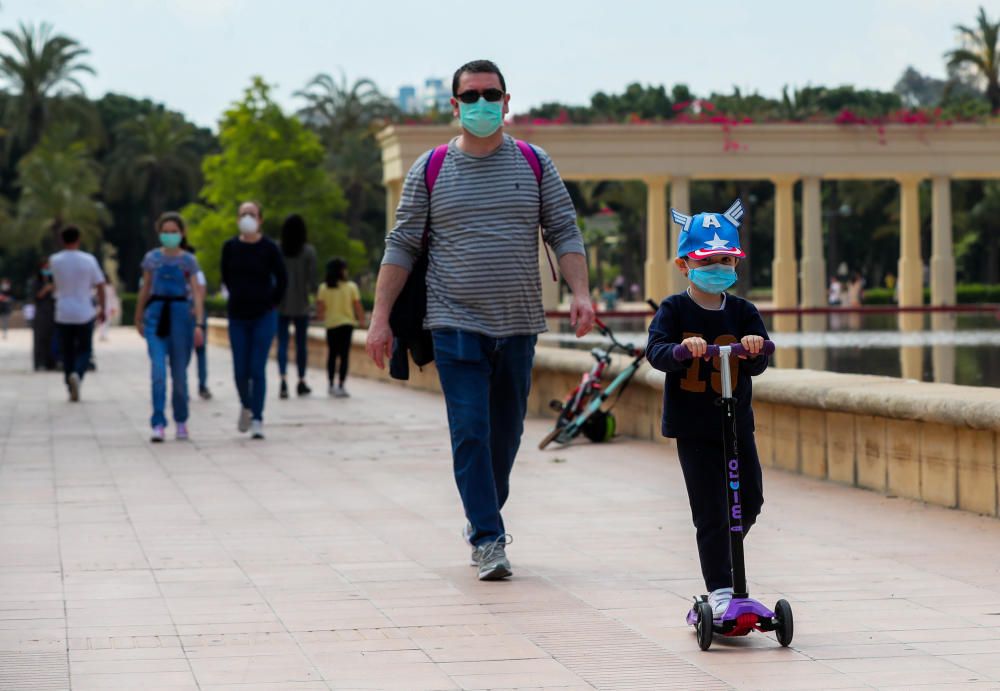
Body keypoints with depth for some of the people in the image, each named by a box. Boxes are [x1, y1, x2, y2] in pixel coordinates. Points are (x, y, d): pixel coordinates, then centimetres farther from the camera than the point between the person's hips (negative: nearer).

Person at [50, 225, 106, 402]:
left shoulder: (55, 260, -5)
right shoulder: (89, 260, -6)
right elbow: (100, 285, -1)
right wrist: (102, 309, 10)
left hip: (63, 314, 1)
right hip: (85, 313, -1)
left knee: (67, 352, 10)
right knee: (84, 350, 10)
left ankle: (73, 391, 7)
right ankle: (77, 374, -19)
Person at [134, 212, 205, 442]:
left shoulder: (188, 260, 3)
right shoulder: (152, 258, 7)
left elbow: (196, 294, -3)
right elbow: (144, 291, 16)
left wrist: (199, 324, -14)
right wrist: (138, 319, 19)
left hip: (181, 314, 0)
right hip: (156, 315, 0)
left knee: (179, 373, 6)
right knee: (158, 371, -13)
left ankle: (181, 421, 24)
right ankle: (158, 425, -16)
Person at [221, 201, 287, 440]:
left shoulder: (269, 248, -7)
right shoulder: (230, 247, 0)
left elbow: (282, 280, 2)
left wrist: (271, 304, 5)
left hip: (264, 316, -3)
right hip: (238, 317, 3)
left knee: (258, 370, -8)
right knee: (240, 371, 4)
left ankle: (257, 420, -3)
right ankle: (246, 406, 32)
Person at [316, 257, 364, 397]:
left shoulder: (324, 288, -3)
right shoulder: (351, 287, -7)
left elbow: (320, 306, -4)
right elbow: (357, 306, -6)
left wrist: (321, 317, 15)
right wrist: (361, 319, 9)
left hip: (330, 324, 2)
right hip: (347, 323, -2)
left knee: (332, 354, 15)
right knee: (344, 355, 0)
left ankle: (331, 385, 21)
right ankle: (340, 386, -7)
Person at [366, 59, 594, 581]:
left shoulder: (535, 164, 7)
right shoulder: (430, 170, 3)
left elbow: (565, 233, 6)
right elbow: (402, 246, 3)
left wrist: (580, 293, -10)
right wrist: (380, 318, -2)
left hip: (518, 324, 2)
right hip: (456, 323, -2)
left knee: (505, 433, 9)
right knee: (470, 431, -11)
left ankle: (483, 520, 29)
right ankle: (488, 539, -9)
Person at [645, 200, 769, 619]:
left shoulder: (742, 312, 2)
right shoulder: (674, 310, -5)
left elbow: (756, 366, -6)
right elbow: (655, 351, -19)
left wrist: (754, 348, -28)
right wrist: (683, 349, -39)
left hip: (736, 422, 4)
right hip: (692, 426, -4)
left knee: (750, 502, 13)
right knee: (711, 513, -5)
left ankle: (719, 553, 38)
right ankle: (720, 589, 2)